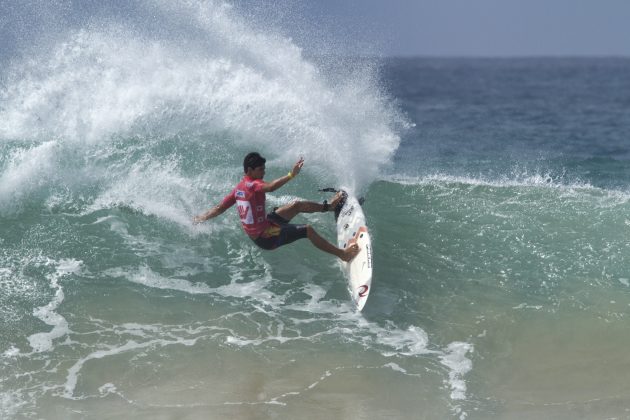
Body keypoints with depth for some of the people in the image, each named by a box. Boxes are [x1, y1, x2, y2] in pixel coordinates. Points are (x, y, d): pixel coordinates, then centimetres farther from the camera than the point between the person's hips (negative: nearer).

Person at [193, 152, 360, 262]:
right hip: (265, 237, -10)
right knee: (308, 230, -12)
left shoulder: (238, 188, 4)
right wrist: (291, 175, -51)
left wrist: (201, 218, 20)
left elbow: (219, 208, 8)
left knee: (297, 205, 18)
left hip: (263, 224, 10)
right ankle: (343, 254, -11)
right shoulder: (253, 185, -23)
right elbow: (270, 187, -45)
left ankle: (329, 206, 37)